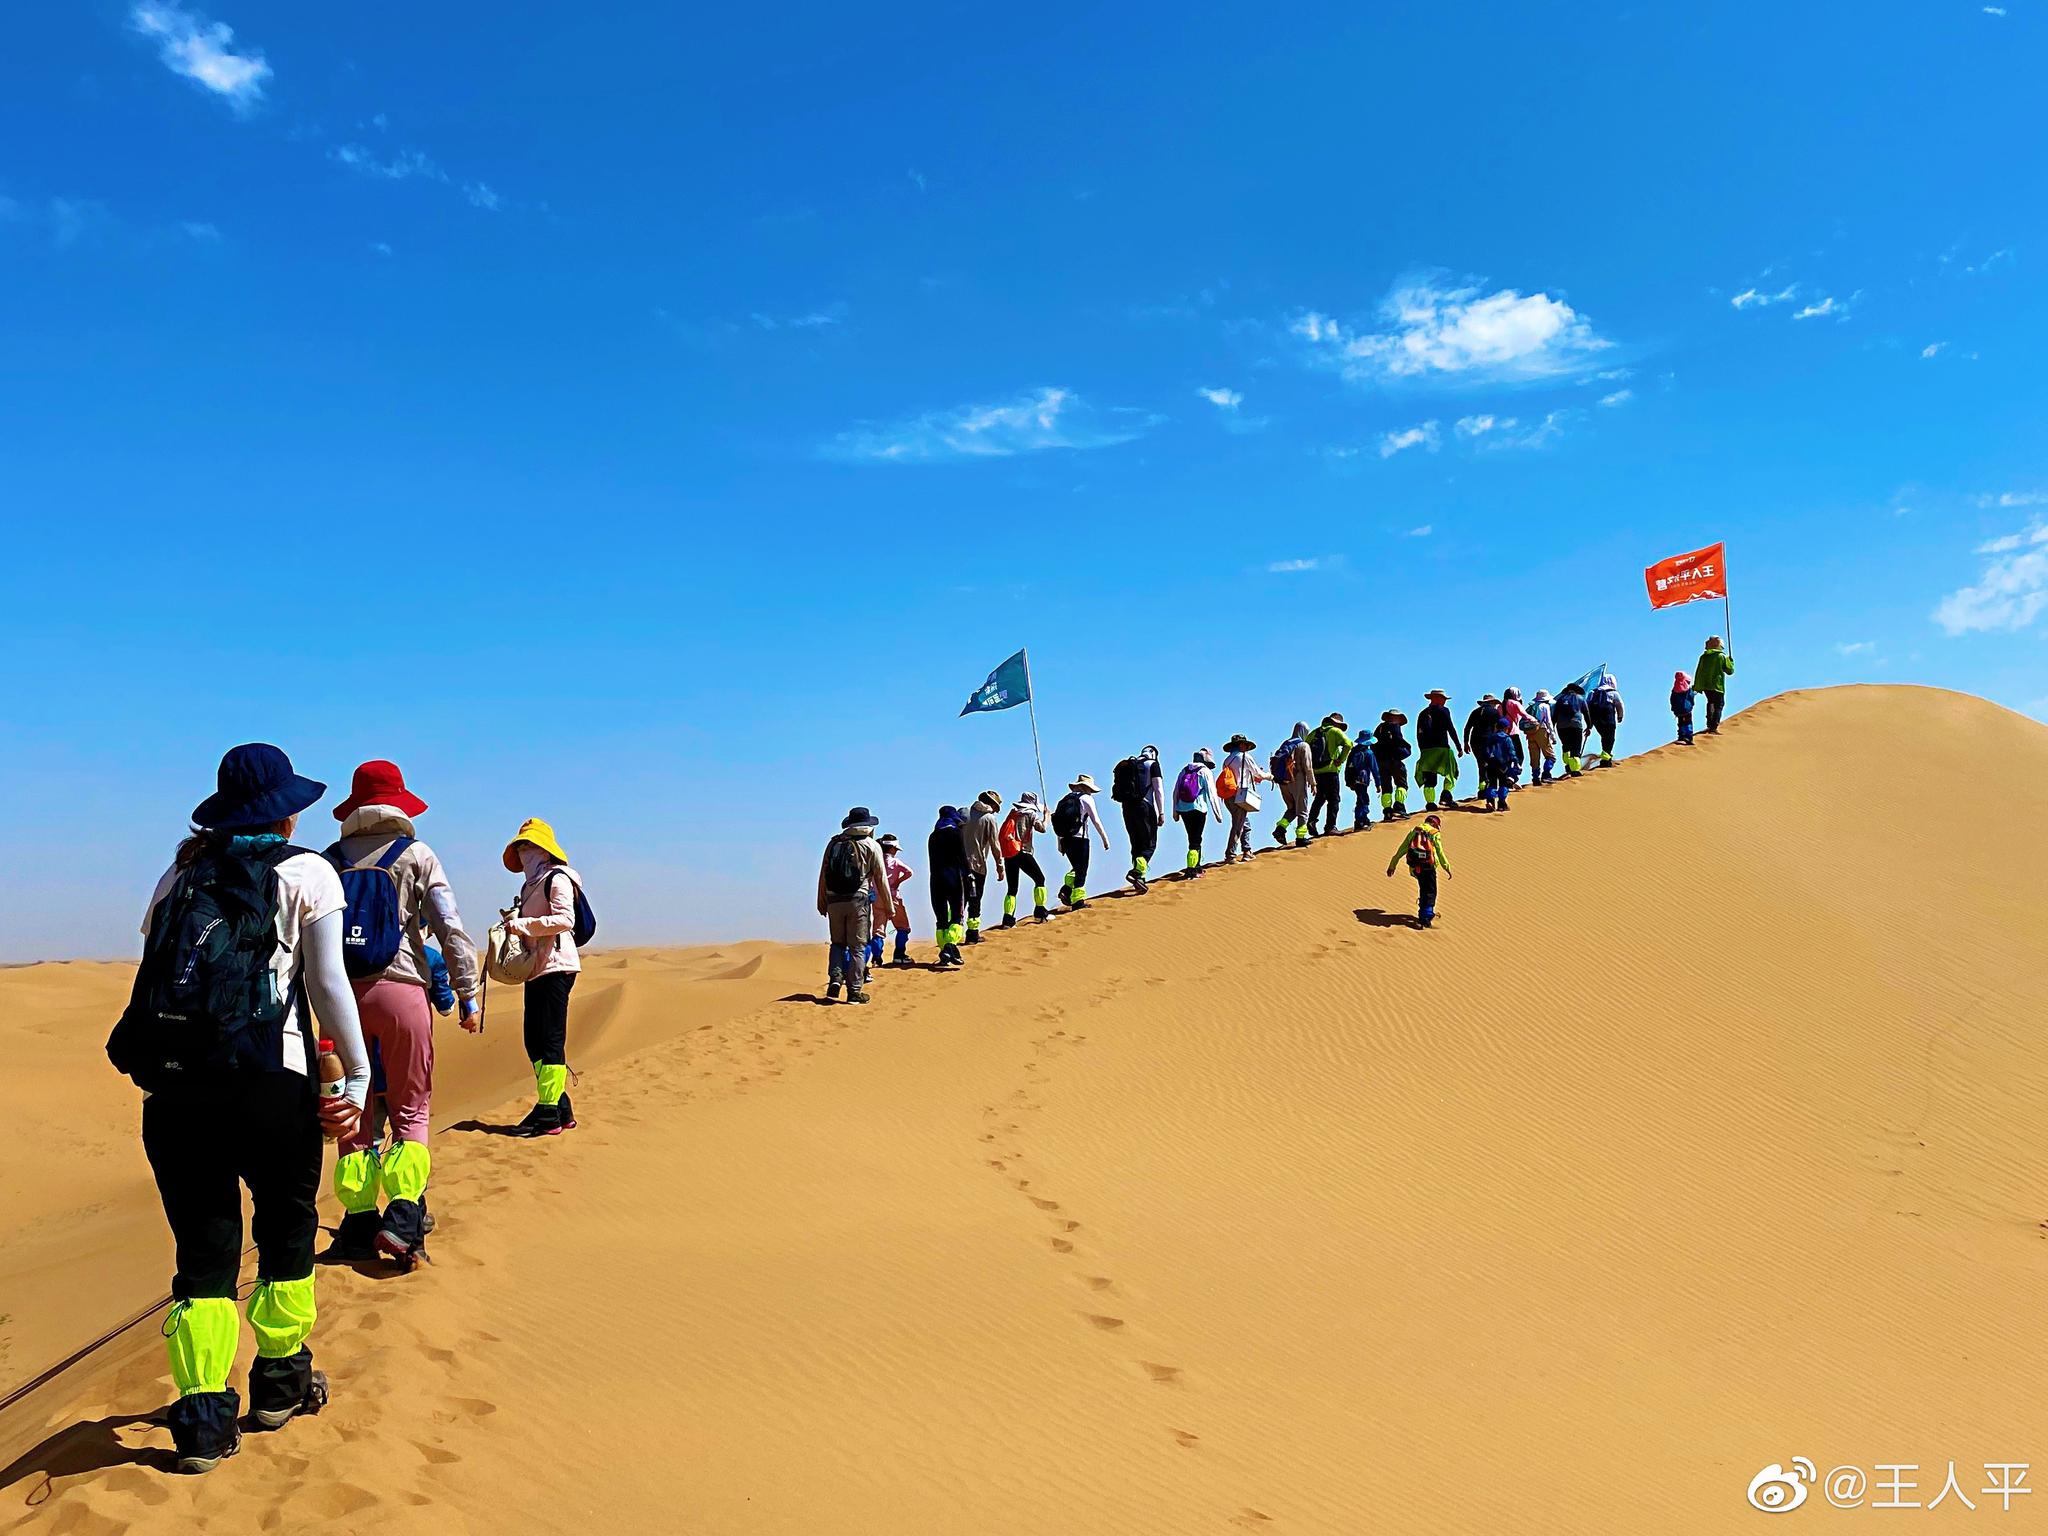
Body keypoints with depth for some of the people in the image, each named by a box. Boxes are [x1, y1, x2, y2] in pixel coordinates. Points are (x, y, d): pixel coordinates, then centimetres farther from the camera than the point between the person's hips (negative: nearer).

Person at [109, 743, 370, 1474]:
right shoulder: (306, 872, 2)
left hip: (170, 1084, 4)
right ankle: (282, 1380, 28)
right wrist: (358, 1076, 1)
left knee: (203, 1248, 10)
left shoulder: (179, 875, 15)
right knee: (286, 1228, 16)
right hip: (266, 1084, -3)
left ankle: (203, 1415, 8)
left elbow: (155, 970, 12)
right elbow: (328, 982, -3)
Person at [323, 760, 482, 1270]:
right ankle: (402, 1216, -10)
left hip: (342, 995, 3)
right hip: (400, 989, -3)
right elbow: (451, 929, -2)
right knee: (411, 1110, 4)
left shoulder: (329, 860, 12)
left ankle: (359, 1224, 10)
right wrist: (468, 994, 2)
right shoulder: (416, 855, 4)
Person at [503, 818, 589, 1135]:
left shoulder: (556, 878, -6)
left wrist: (522, 925, -18)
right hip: (536, 969, 10)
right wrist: (514, 922, 4)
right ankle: (560, 1108, 17)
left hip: (556, 967, -10)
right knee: (534, 1040, 10)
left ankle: (549, 1113, -8)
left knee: (551, 1039, -9)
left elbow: (565, 919, -19)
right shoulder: (532, 883, 22)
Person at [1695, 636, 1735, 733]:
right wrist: (1731, 661, 16)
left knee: (1711, 702, 27)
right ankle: (1713, 728, -10)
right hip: (1717, 686, -5)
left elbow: (1698, 672, 6)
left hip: (1705, 685, 5)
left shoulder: (1703, 656, 4)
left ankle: (1710, 724, 31)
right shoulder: (1722, 656, -8)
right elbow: (1730, 671, -2)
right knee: (1718, 705, 1)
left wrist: (1696, 687, 11)